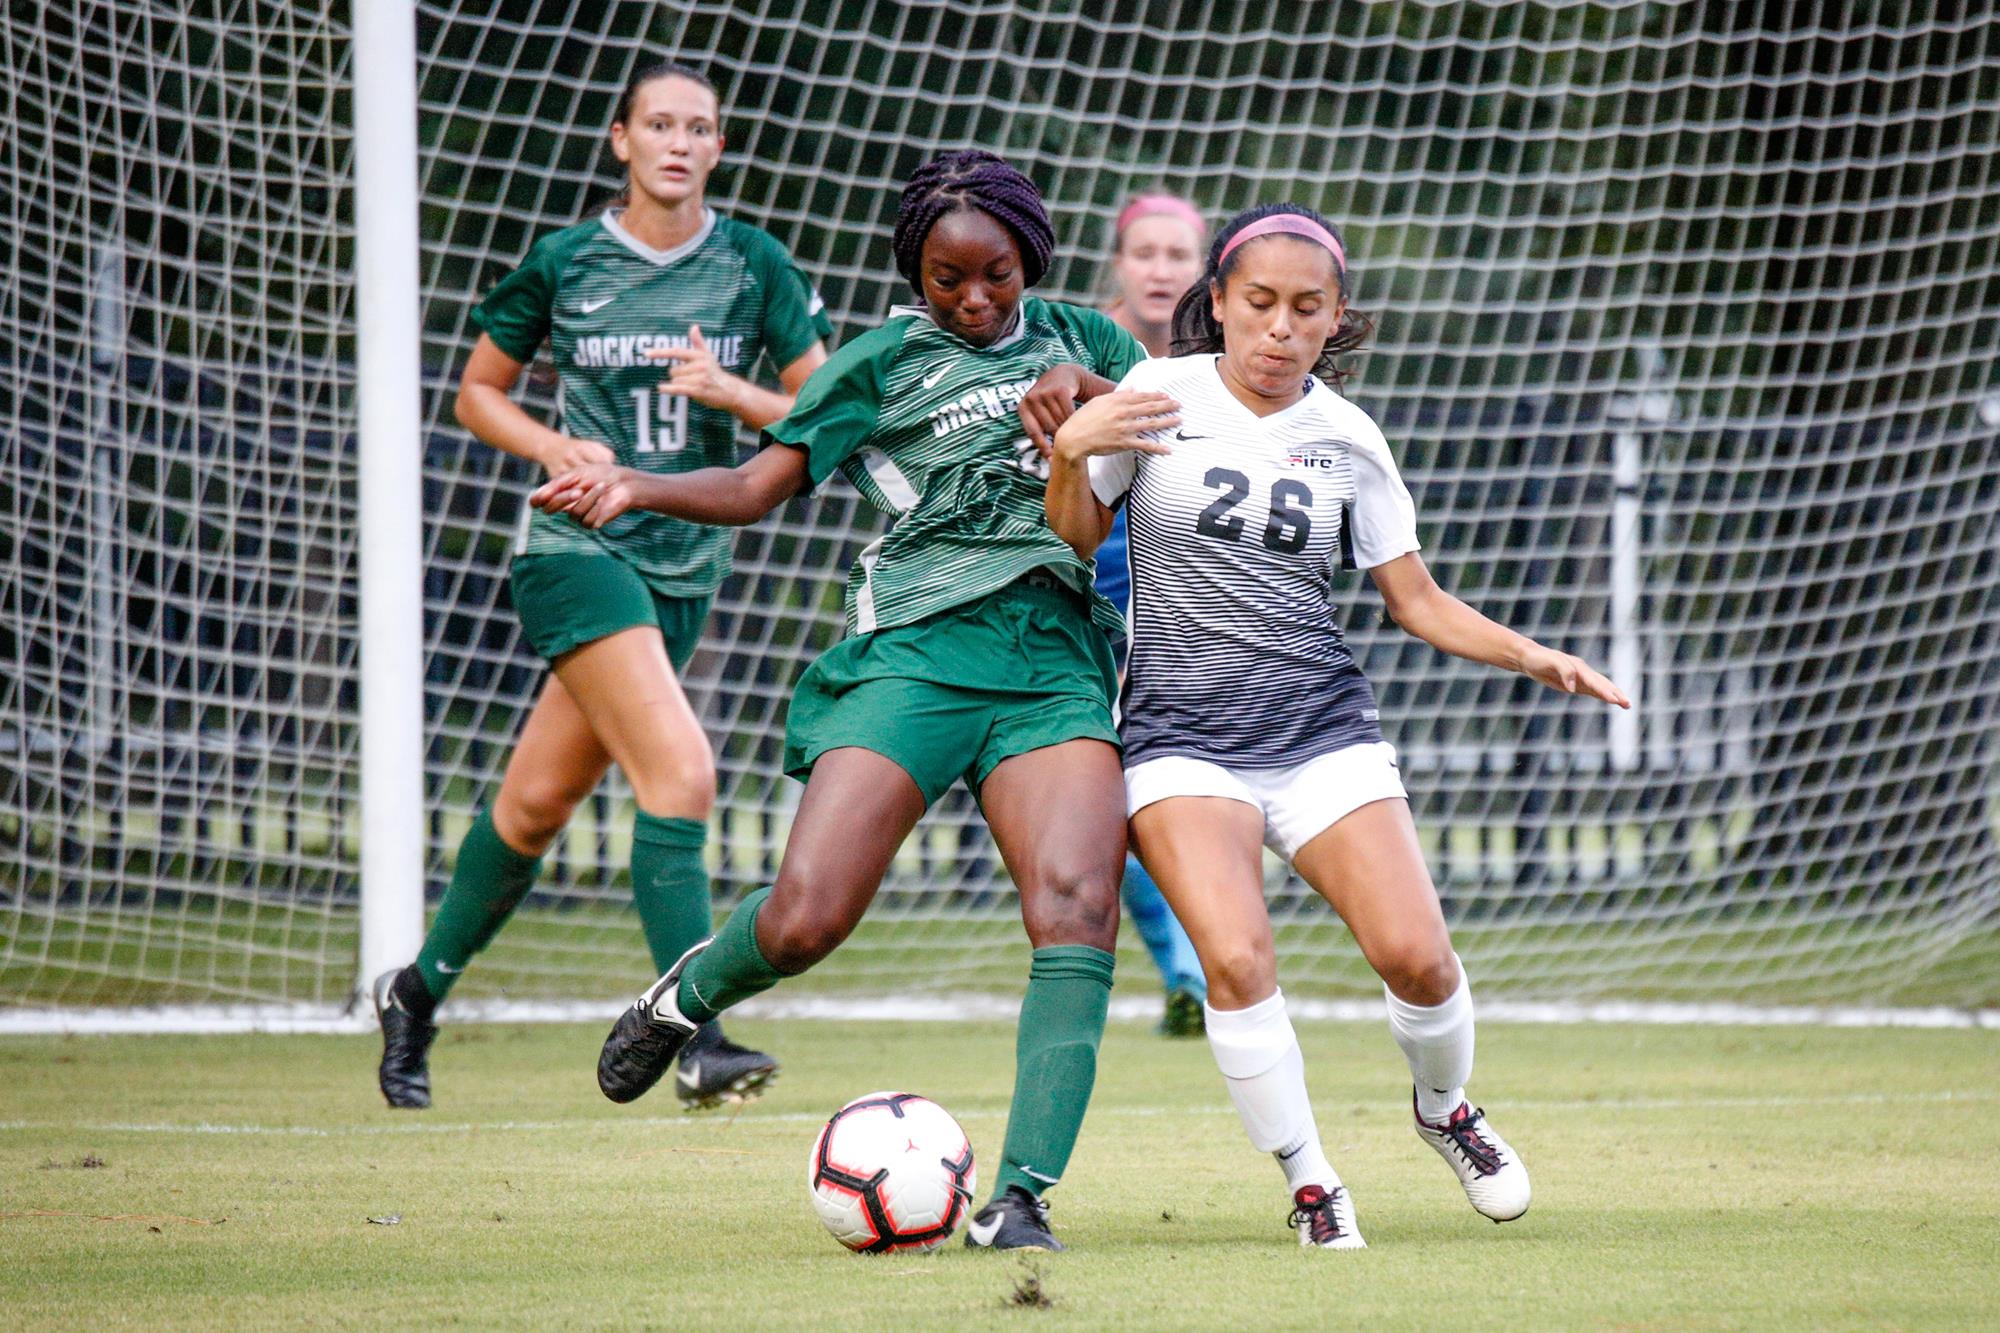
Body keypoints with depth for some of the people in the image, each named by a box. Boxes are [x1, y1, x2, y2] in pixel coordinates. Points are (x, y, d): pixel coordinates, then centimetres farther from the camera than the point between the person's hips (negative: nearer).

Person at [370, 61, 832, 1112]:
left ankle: (419, 992, 28)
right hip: (579, 549, -4)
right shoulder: (564, 263, -1)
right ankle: (698, 1040, -24)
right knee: (680, 771, -21)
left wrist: (730, 392, -15)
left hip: (689, 564, 4)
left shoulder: (755, 267, 3)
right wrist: (554, 446, -9)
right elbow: (477, 393, 10)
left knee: (539, 799, 10)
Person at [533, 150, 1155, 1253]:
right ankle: (688, 994, 22)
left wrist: (1091, 391, 0)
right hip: (913, 652, -2)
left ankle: (1021, 1199, -21)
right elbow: (758, 485, 8)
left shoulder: (1076, 338, 20)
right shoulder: (883, 362, 11)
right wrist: (635, 488, -9)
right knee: (804, 921, -15)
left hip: (1056, 658, 2)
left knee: (1077, 912, -21)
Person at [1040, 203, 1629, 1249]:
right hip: (1183, 739, -2)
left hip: (1324, 730, 2)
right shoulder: (1161, 395, 2)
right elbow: (1075, 542, 8)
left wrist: (1531, 656, -2)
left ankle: (1444, 1108, 21)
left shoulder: (1346, 438, 8)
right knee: (1237, 960, -24)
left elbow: (1416, 600, 13)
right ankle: (1309, 1183, -5)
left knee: (1416, 958, -13)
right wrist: (1068, 450, -11)